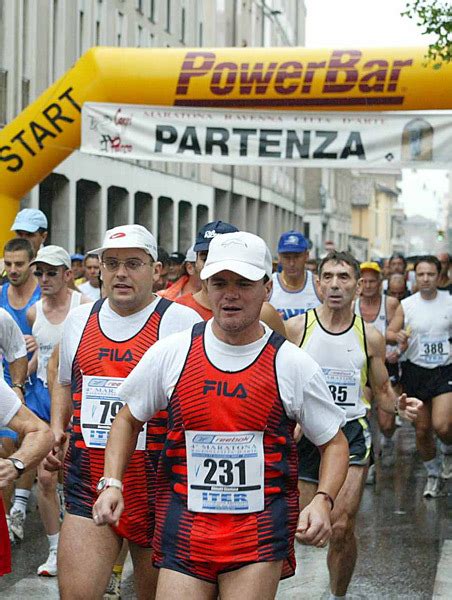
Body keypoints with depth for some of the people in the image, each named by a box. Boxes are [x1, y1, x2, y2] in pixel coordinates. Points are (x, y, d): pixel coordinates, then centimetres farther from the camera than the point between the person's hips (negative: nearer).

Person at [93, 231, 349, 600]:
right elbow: (129, 419, 14)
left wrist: (323, 501, -10)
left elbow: (334, 443, 7)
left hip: (260, 539, -1)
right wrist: (112, 483, 0)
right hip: (183, 532, 1)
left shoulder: (293, 365, -2)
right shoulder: (171, 352, 0)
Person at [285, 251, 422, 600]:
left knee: (341, 528, -8)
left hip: (351, 433, 0)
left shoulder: (370, 337, 4)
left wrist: (399, 405, -9)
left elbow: (382, 391, 12)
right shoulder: (295, 328, -1)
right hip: (305, 433, 0)